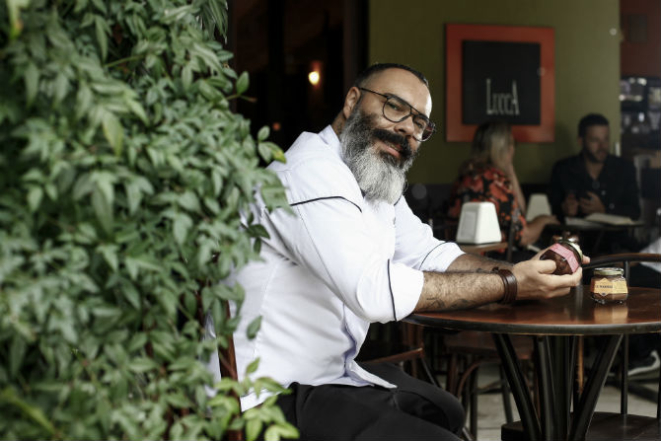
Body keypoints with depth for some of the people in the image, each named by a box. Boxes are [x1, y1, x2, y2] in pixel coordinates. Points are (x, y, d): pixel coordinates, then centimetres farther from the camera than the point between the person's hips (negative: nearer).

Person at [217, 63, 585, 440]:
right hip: (272, 398, -10)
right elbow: (376, 291, -33)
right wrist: (509, 285, -25)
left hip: (329, 372, 11)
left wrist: (528, 270, -10)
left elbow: (431, 256, 7)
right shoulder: (312, 172, -23)